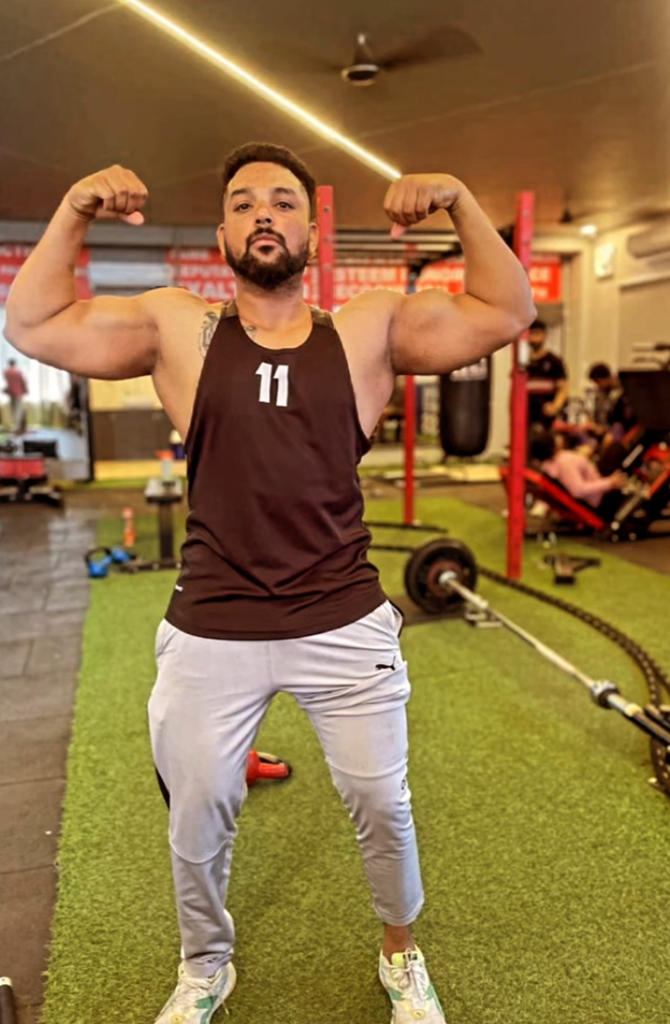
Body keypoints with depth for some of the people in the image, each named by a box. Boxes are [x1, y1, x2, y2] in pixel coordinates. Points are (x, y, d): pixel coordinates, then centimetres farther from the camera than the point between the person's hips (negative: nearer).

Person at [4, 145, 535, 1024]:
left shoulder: (370, 331, 1)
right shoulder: (178, 329, 2)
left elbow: (508, 313, -1)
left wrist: (461, 204, -12)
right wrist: (73, 212, -10)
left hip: (346, 626, 0)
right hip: (209, 635, 1)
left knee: (383, 808, 16)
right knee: (197, 821, 19)